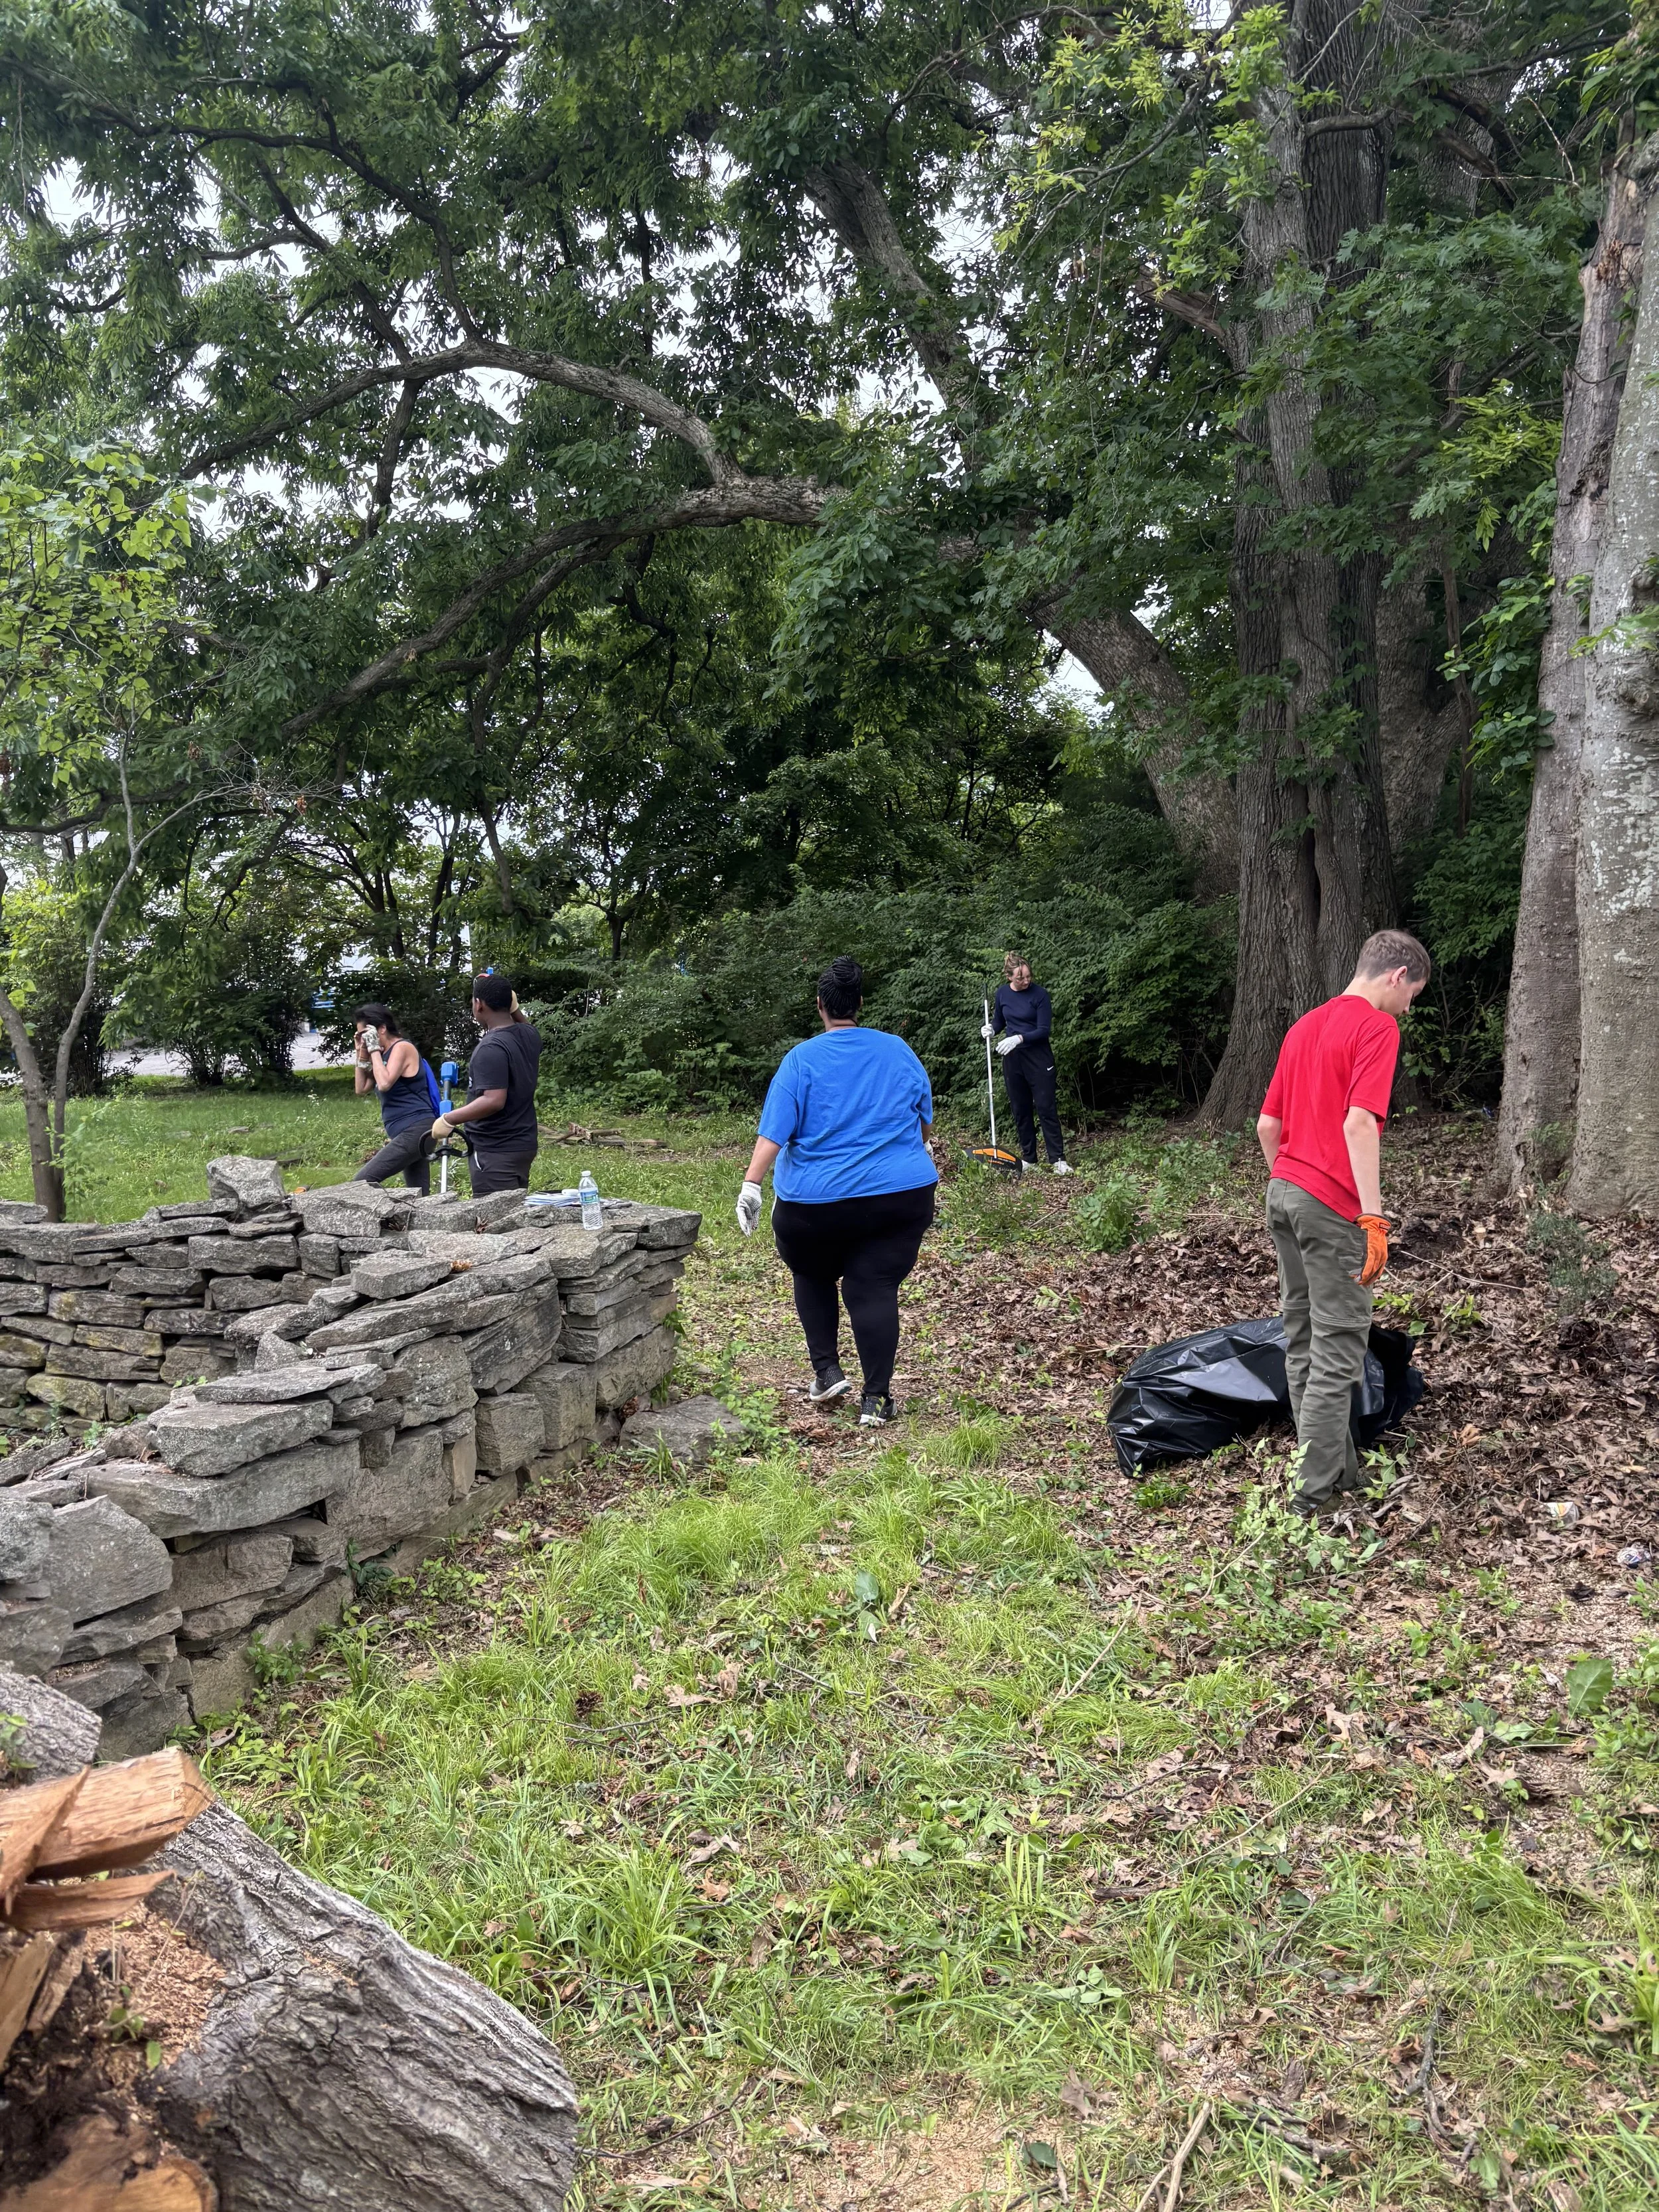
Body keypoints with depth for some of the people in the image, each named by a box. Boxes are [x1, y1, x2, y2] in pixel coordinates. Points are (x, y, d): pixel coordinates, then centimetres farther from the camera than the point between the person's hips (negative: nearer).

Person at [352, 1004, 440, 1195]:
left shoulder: (402, 1047, -8)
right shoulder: (383, 1054, 19)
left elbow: (385, 1084, -21)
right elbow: (361, 1090, 18)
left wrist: (374, 1049, -11)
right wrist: (362, 1056, 9)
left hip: (415, 1132, -10)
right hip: (409, 1135, 10)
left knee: (361, 1183, -18)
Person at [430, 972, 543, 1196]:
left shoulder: (491, 1049, -21)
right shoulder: (530, 1035, 5)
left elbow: (494, 1101, -27)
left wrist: (449, 1119, -20)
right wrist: (514, 1009, 17)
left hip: (496, 1152, -9)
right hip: (523, 1143, 9)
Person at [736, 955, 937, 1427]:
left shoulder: (801, 1060, -5)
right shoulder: (899, 1051, 5)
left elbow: (774, 1131, -15)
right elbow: (925, 1125, 15)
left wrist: (751, 1185, -17)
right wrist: (904, 1155, 33)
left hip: (816, 1202, -1)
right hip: (901, 1196, 1)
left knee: (813, 1277, 22)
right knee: (875, 1287, 3)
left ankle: (827, 1372, 15)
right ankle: (876, 1398, -1)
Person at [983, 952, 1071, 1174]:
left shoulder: (1039, 994, -13)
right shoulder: (1002, 993, 1)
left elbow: (1044, 1031, -15)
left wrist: (1019, 1038, -29)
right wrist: (991, 1029, -6)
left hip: (1038, 1058, -4)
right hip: (1012, 1058, 4)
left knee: (1046, 1108, -4)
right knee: (1020, 1111, 8)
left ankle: (1058, 1160, -1)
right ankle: (1028, 1160, 17)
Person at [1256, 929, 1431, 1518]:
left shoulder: (1303, 1026, 17)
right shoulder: (1377, 1027, -9)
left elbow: (1267, 1125, 17)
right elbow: (1359, 1122, -21)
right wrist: (1373, 1217, -22)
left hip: (1283, 1194, 9)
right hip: (1331, 1206, -9)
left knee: (1303, 1342, 13)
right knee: (1338, 1351, -1)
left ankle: (1336, 1469, 24)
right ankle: (1317, 1492, 3)